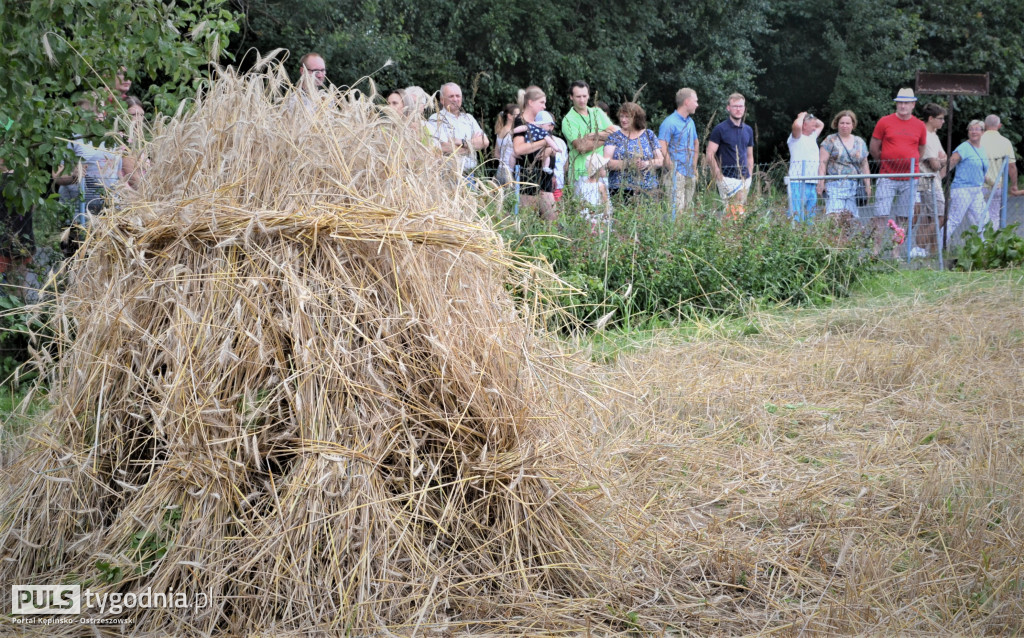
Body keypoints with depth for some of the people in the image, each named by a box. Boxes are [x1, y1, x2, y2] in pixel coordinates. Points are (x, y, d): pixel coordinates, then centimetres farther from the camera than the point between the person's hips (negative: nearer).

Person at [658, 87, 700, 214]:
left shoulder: (690, 122, 17)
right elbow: (662, 147, -17)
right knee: (677, 209, -14)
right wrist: (672, 169, -17)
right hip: (677, 174, -8)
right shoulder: (670, 122, -10)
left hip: (690, 174, 8)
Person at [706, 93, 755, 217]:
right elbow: (710, 155, -7)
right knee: (735, 212, -13)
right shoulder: (720, 129, -3)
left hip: (745, 178, 6)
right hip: (728, 178, -6)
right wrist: (719, 175, -12)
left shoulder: (748, 130, 15)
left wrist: (749, 175, 13)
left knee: (742, 209, 5)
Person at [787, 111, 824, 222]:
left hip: (812, 183, 8)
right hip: (798, 183, -8)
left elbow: (821, 124, 38)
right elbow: (797, 125, -23)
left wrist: (810, 117, 22)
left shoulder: (812, 137, 22)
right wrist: (802, 116, -3)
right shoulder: (796, 137, -2)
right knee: (797, 216, -15)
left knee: (810, 215, 9)